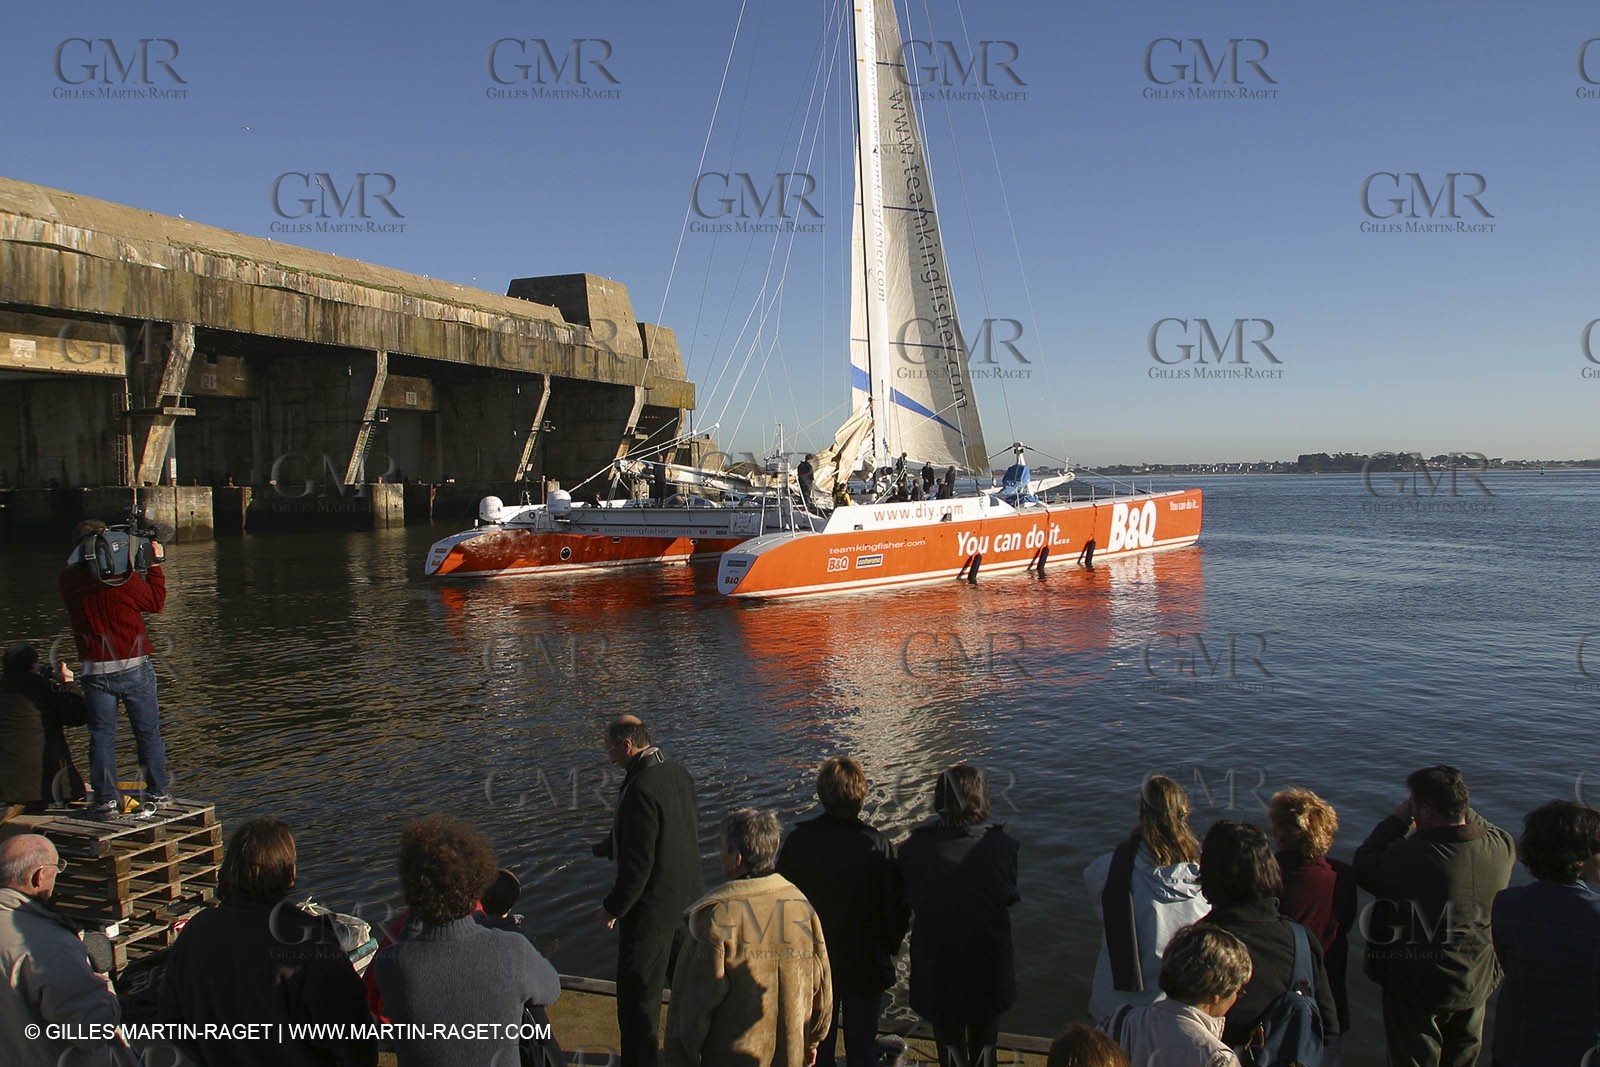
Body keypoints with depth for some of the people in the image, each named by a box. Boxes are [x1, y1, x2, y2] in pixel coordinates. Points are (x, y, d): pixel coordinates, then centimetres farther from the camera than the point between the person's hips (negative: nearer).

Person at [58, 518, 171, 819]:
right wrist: (155, 566, 11)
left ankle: (106, 800, 9)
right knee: (148, 732, 9)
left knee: (102, 735, 9)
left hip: (96, 670, 2)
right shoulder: (123, 577, -13)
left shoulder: (68, 581, -2)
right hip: (134, 666, -2)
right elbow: (156, 603, 1)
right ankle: (157, 793, 17)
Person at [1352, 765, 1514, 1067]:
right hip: (1477, 983, 5)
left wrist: (1398, 820, -11)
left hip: (1417, 988, -5)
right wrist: (1458, 807, 1)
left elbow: (1364, 867, -15)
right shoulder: (1502, 847, -15)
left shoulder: (1410, 856, -32)